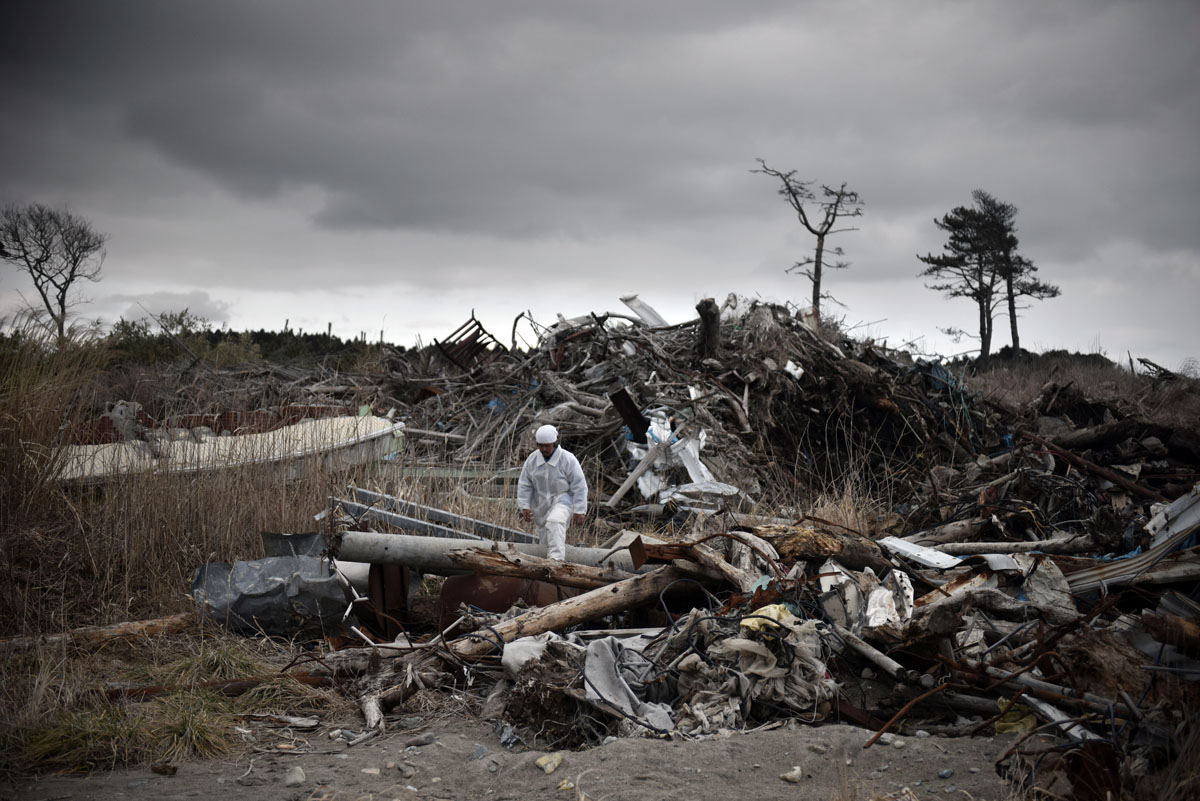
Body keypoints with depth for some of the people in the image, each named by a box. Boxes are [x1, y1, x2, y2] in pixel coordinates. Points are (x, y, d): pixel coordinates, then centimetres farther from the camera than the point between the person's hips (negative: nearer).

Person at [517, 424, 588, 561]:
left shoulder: (568, 459, -16)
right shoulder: (532, 459, -4)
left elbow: (579, 487, -13)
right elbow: (524, 485, 3)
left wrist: (579, 511, -15)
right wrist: (524, 507, -4)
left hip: (562, 499, -5)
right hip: (541, 503, 5)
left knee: (555, 522, -33)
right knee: (544, 537, 12)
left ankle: (557, 559, -41)